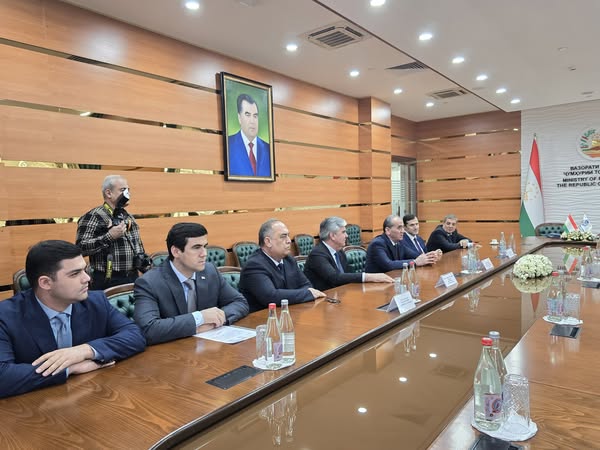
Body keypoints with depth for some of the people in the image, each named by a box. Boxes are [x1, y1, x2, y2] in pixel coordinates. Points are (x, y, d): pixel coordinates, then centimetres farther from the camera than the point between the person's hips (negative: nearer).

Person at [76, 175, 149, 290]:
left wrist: (149, 270, 10)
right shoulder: (94, 216, -9)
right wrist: (109, 236, -23)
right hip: (108, 282, -6)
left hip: (133, 279, 7)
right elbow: (80, 247, -17)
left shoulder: (129, 217, 14)